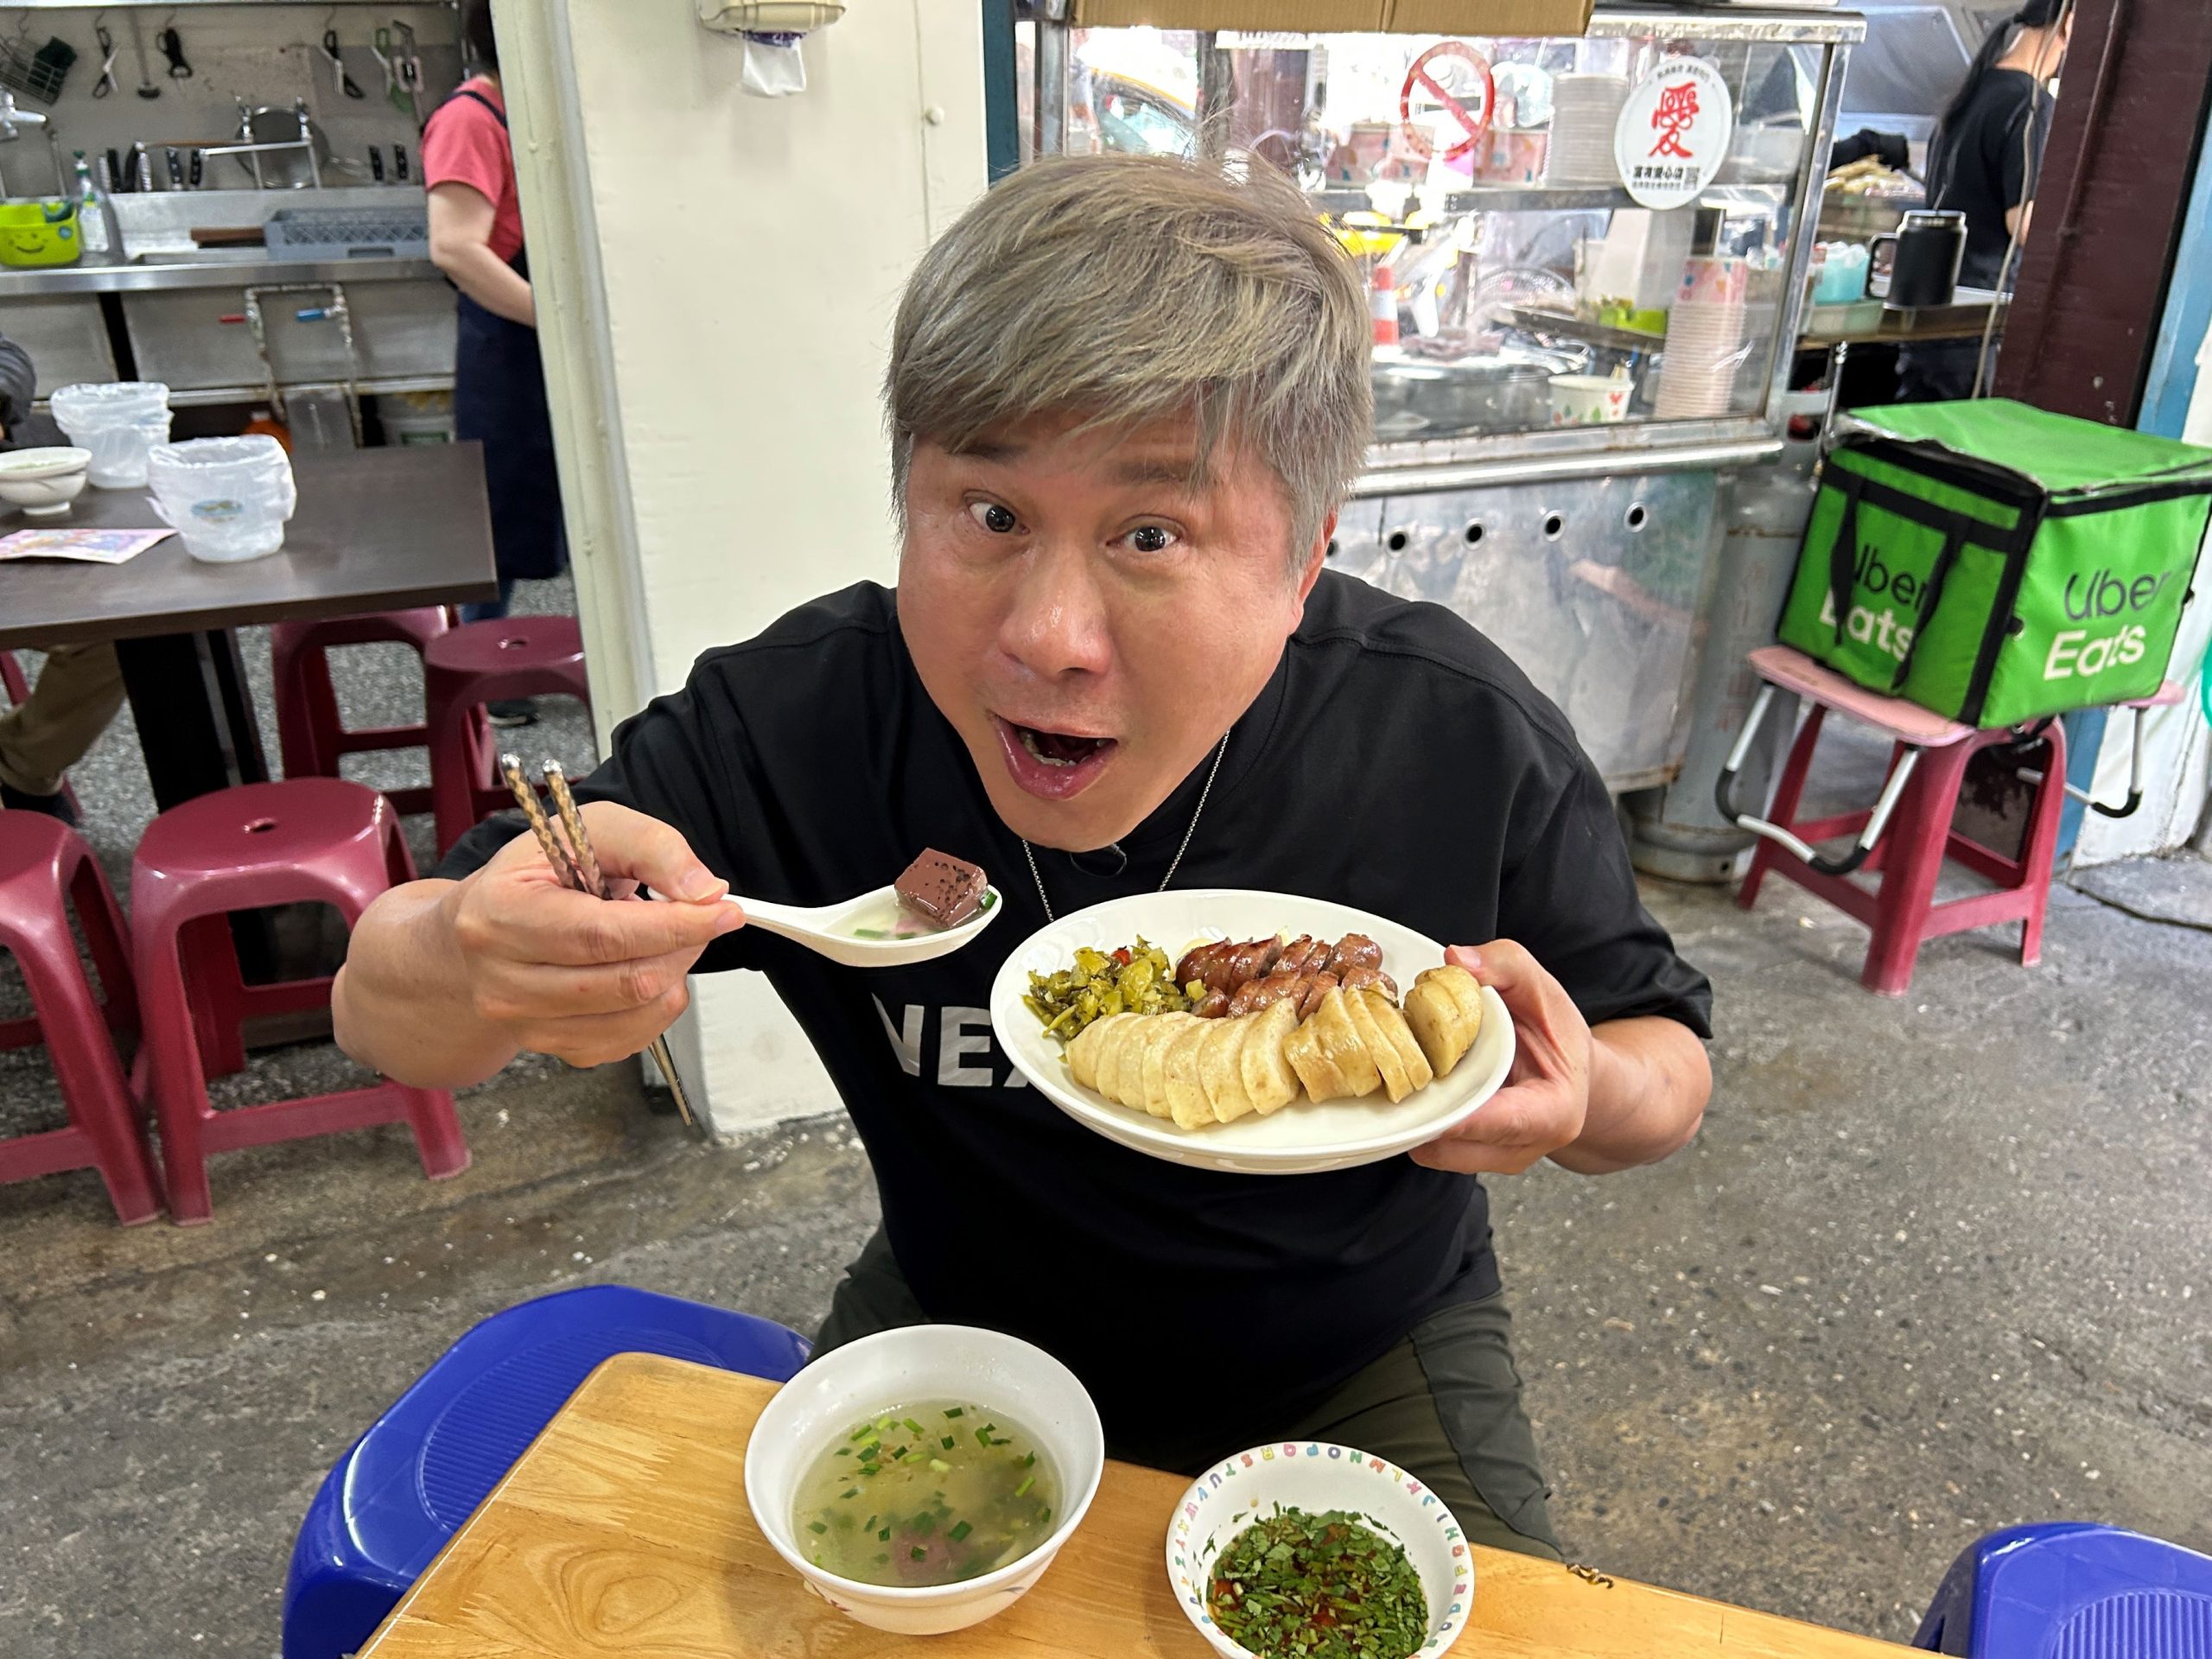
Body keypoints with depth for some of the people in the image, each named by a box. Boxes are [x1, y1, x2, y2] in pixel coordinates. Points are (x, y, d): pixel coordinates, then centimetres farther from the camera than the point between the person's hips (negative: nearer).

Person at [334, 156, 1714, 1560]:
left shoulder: (1471, 744, -25)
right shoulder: (798, 723, -25)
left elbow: (1669, 1062, -7)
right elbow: (384, 1015, -17)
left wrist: (1587, 1091, -34)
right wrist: (480, 964, -43)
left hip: (1365, 1364, 1)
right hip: (961, 1336, 1)